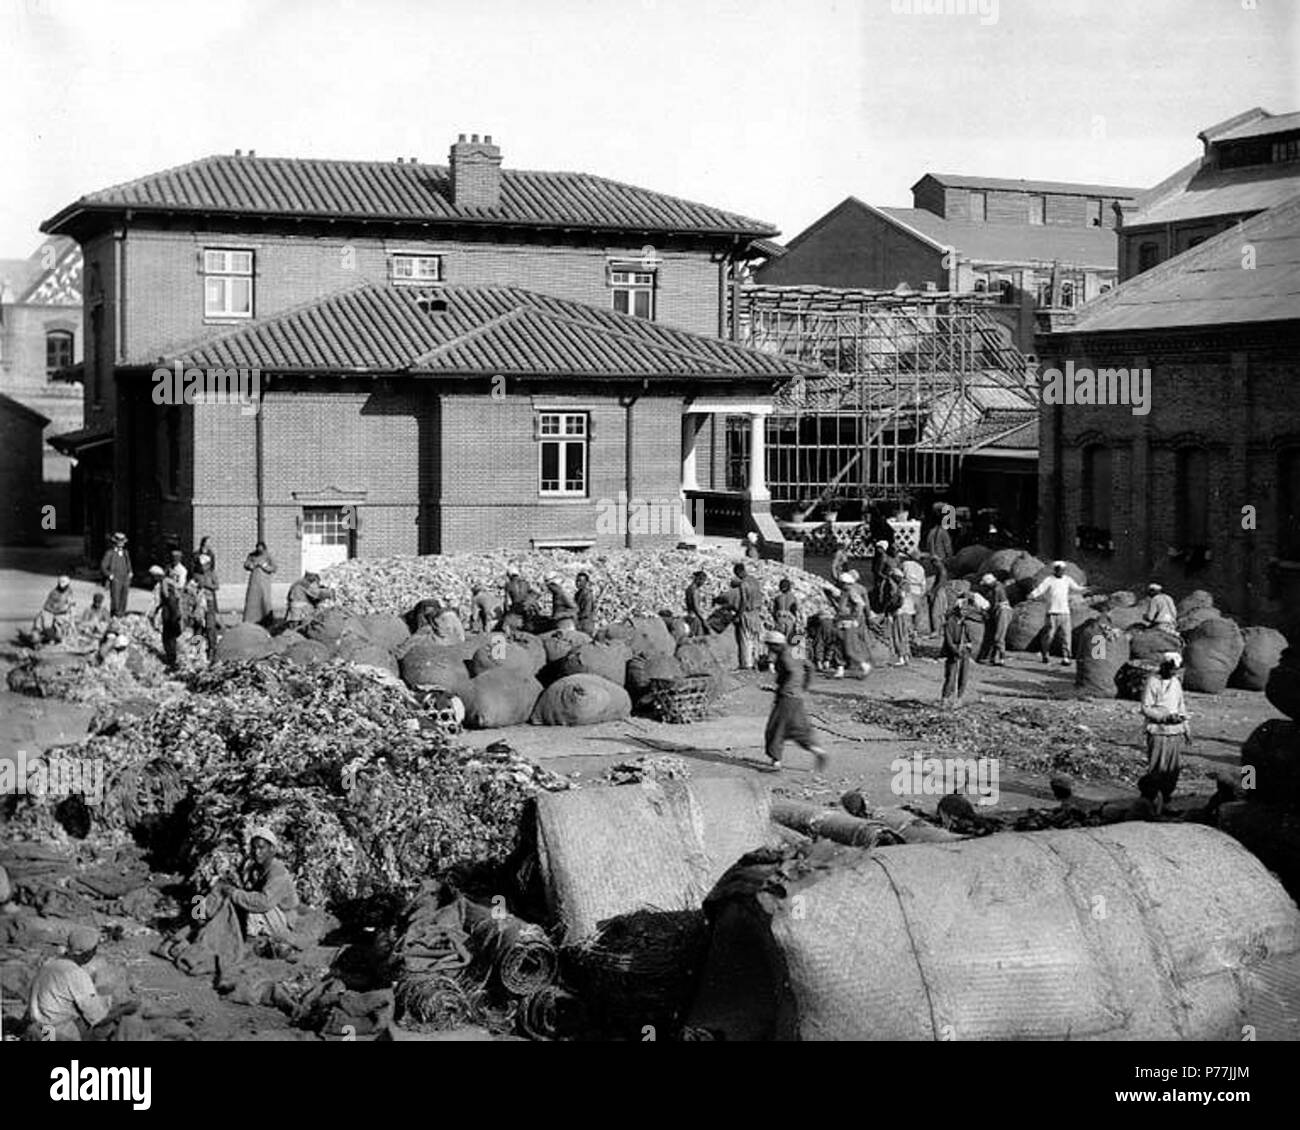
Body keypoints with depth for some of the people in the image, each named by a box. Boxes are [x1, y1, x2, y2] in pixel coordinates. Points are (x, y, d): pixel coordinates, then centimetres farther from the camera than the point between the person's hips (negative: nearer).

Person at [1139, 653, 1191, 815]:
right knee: (1158, 769, -8)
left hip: (1176, 732, 6)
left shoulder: (1176, 681, 12)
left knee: (1174, 768, 4)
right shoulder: (1152, 682, -9)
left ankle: (1164, 800, 14)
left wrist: (1186, 728, 18)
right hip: (1158, 732, -6)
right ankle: (1149, 796, 7)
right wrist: (1167, 717, -19)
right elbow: (1145, 709, -12)